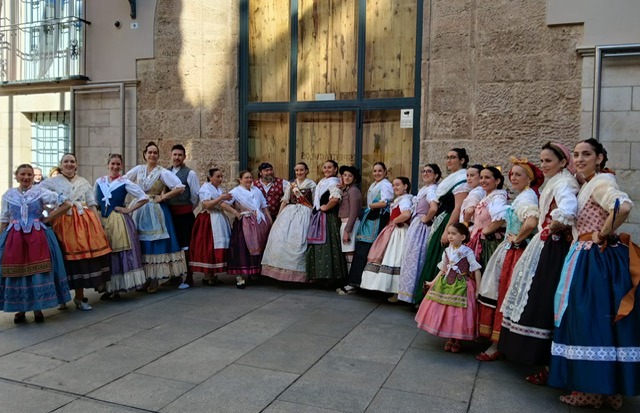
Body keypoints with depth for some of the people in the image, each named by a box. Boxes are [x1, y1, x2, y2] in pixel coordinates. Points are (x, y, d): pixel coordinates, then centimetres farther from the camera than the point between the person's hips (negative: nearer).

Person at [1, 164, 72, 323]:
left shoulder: (40, 192, 1)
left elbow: (66, 204, -2)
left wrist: (46, 219, -2)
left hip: (37, 239, -2)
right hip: (14, 239, 2)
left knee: (38, 271, -3)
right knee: (16, 273, 1)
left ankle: (38, 308, 10)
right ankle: (20, 309, 14)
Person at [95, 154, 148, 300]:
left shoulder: (125, 183, -3)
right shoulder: (99, 182, 9)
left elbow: (144, 198, -4)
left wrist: (128, 210, -6)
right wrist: (97, 214, 8)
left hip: (119, 222, -4)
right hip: (102, 221, 4)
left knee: (119, 254, -4)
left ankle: (116, 289, 4)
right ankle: (108, 288, 15)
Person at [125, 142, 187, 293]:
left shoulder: (163, 172, -5)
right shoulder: (138, 169, 7)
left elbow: (180, 187, -13)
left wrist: (162, 197, -10)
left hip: (156, 212, -4)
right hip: (140, 211, 4)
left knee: (155, 245, -3)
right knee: (141, 244, 5)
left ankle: (154, 279, 2)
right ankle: (145, 278, 13)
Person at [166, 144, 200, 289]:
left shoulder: (190, 173, -6)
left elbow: (195, 195, -4)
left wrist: (189, 209, 5)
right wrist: (166, 207, 11)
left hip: (185, 214, -5)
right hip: (170, 213, 5)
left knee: (186, 246, -2)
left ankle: (189, 278, 7)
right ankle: (176, 276, 28)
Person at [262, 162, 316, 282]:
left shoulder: (312, 185, 6)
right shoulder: (290, 184, 14)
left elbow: (315, 203, 6)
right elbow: (285, 201, 12)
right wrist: (279, 215, 6)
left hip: (304, 214, -3)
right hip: (289, 212, 3)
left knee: (298, 240, -11)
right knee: (280, 237, -9)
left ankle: (296, 272, -1)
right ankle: (280, 269, -1)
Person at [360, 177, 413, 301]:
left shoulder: (405, 199, -14)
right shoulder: (399, 200, 19)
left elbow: (406, 214, -32)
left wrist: (394, 221, -18)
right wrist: (393, 221, 4)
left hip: (398, 234, -10)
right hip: (393, 232, 10)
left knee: (396, 260, -7)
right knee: (393, 259, 13)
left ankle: (398, 293, 0)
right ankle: (395, 291, 19)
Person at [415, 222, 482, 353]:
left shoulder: (468, 252, -11)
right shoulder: (447, 251, 5)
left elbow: (476, 270, -10)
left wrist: (478, 290, -13)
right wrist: (433, 282, 8)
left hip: (462, 286, -5)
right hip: (446, 284, 5)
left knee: (458, 313, -1)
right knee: (446, 311, 6)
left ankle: (458, 340, 19)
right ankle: (450, 338, 23)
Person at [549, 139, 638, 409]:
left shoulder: (601, 181, -13)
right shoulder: (587, 186, 18)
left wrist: (603, 234, -20)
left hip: (595, 261, -10)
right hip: (587, 259, 10)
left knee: (593, 320, -4)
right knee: (587, 320, 12)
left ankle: (593, 390, 6)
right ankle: (607, 388, 23)